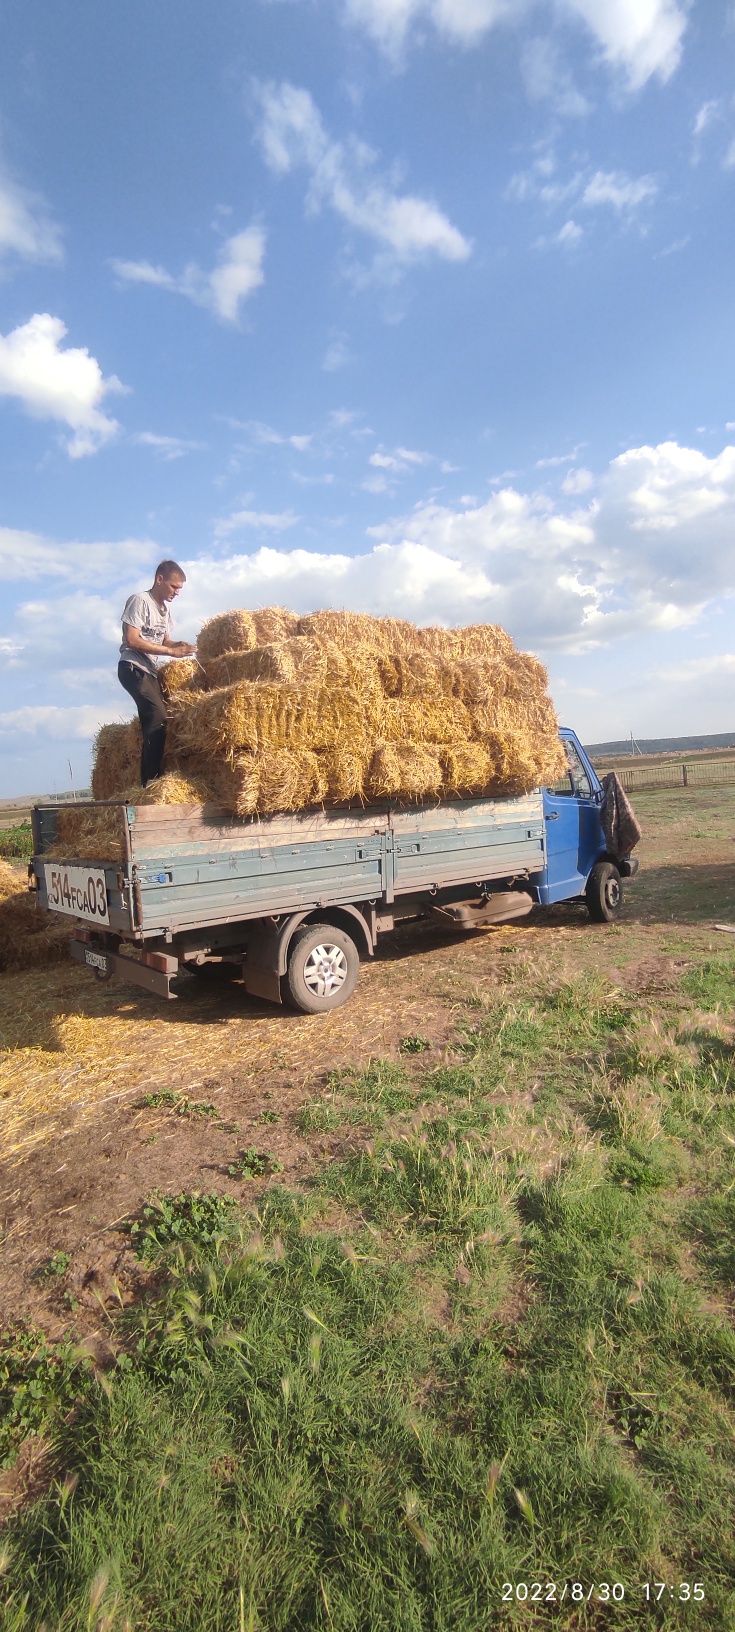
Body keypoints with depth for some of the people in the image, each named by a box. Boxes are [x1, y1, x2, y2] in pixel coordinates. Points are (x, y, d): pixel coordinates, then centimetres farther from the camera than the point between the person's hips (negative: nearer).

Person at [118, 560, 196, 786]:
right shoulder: (139, 601, -10)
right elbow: (132, 640, -18)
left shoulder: (165, 608, 15)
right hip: (133, 667, -9)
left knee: (154, 720, 7)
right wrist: (171, 652, -19)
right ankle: (151, 780, -20)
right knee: (158, 717, -21)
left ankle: (150, 780, 13)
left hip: (150, 670, 9)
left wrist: (178, 645, -1)